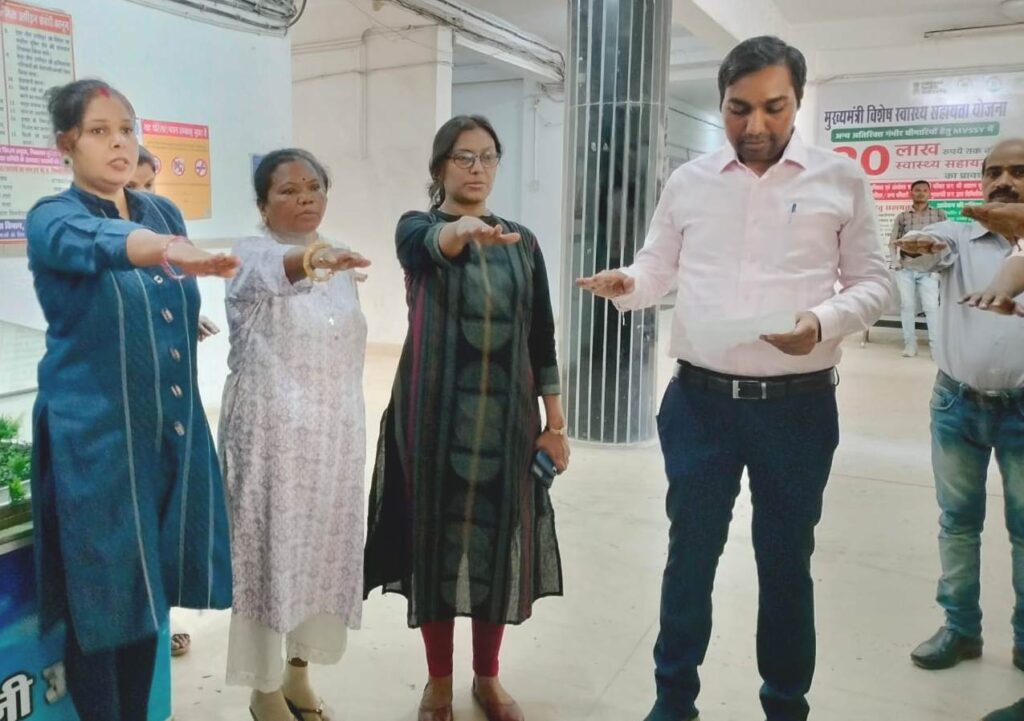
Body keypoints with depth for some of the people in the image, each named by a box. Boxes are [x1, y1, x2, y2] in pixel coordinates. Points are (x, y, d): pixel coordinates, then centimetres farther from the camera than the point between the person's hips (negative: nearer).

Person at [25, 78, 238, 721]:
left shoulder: (164, 212, 9)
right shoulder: (53, 219, -8)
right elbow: (93, 245, -34)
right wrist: (173, 253, -52)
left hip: (173, 428, 5)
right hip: (96, 434, -5)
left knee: (150, 592, 15)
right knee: (101, 601, 2)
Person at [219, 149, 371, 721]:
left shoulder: (340, 260, 9)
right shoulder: (250, 256, -9)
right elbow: (271, 271, -36)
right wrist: (309, 260, -57)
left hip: (335, 430, 6)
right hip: (271, 431, -5)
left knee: (325, 546, 12)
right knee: (269, 549, 2)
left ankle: (298, 671, 32)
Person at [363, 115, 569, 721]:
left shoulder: (522, 241, 9)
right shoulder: (416, 228, 0)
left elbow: (541, 336, 8)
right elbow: (433, 244, -27)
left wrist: (555, 422, 4)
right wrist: (463, 228, -50)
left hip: (507, 413, 3)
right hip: (436, 412, -3)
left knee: (500, 538, 8)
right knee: (437, 535, 5)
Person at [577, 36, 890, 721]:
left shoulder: (842, 179, 0)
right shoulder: (688, 181, 5)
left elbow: (873, 282, 2)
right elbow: (659, 267, 12)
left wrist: (823, 324, -19)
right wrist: (628, 283, -11)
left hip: (799, 407, -1)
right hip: (700, 401, 2)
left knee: (786, 560, 14)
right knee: (690, 552, 12)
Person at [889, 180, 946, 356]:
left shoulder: (939, 215, 8)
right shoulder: (902, 217, 10)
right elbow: (892, 242, 11)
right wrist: (895, 262, -1)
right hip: (905, 268, 1)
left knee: (931, 306, -7)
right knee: (907, 305, 2)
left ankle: (936, 345, -2)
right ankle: (910, 344, 9)